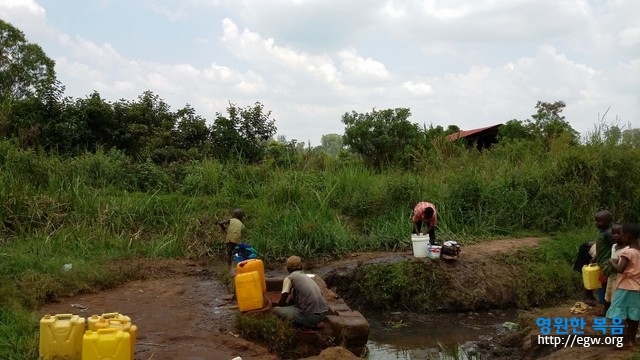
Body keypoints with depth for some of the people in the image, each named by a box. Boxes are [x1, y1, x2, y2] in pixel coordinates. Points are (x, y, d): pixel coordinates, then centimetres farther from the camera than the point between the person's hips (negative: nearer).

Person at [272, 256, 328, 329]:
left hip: (310, 315, -7)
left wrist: (277, 305, 22)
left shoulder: (289, 278, 1)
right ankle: (314, 323, 11)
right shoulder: (307, 277, 22)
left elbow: (282, 302, 1)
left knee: (277, 309, 8)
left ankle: (307, 324, -1)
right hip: (323, 313, 7)